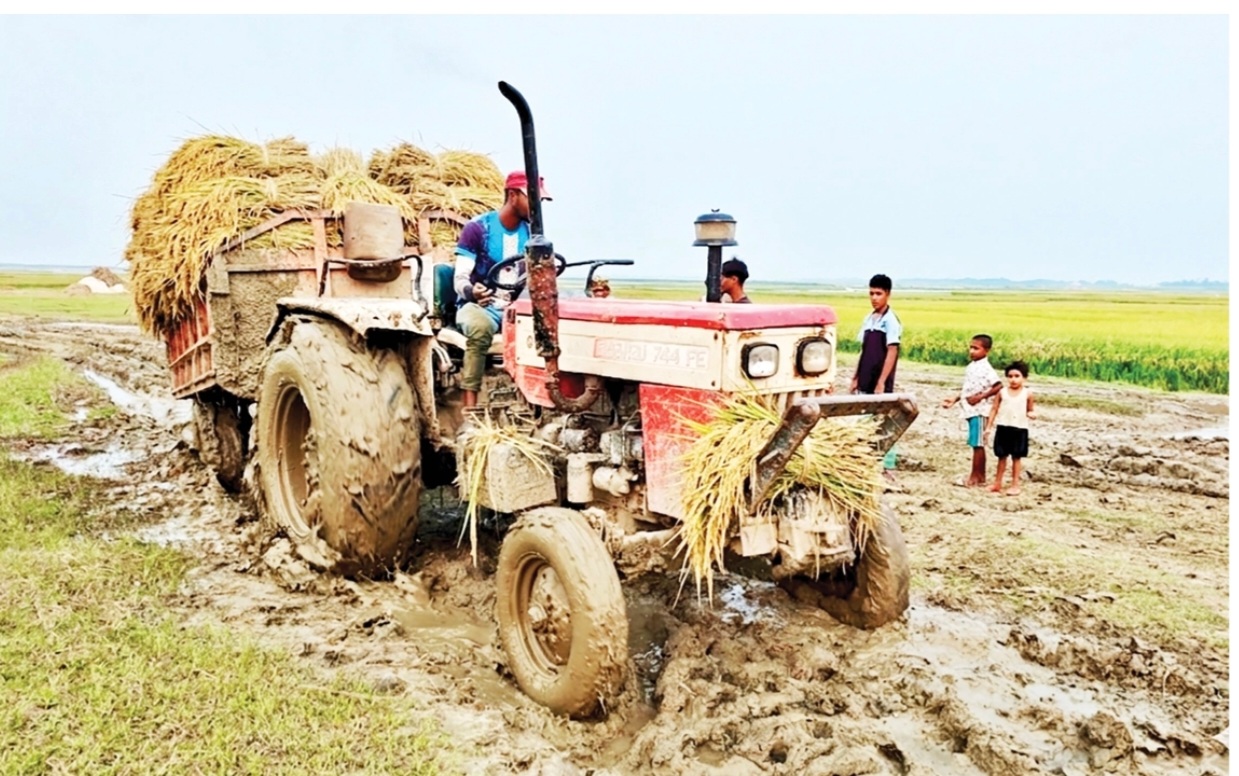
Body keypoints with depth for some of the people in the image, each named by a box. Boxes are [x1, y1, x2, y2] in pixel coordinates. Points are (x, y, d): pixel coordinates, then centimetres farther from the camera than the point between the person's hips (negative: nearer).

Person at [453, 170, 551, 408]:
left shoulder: (530, 233, 10)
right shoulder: (477, 228, -5)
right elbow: (460, 278, -10)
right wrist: (471, 292, -34)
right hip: (478, 306, -4)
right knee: (480, 328, -39)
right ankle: (470, 409, -39)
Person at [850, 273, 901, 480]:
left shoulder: (891, 320, -11)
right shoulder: (868, 319, 11)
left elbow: (892, 352, -15)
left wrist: (881, 382, -20)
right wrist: (856, 377, 13)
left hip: (881, 384, -7)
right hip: (865, 384, 7)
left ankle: (888, 468, 7)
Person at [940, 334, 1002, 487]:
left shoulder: (985, 368, -15)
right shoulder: (971, 367, 12)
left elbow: (999, 386, -22)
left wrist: (980, 397, -22)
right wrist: (954, 399, 16)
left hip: (978, 410, -9)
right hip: (970, 410, 9)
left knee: (977, 444, -3)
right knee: (977, 444, 13)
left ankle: (975, 477, 2)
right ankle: (980, 476, 19)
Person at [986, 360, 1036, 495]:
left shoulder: (1027, 393, -2)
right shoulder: (1002, 392, 0)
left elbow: (1030, 410, 8)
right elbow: (994, 409, 4)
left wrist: (1032, 414, -16)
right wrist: (988, 426, 2)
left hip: (1020, 429, -1)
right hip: (1003, 428, 1)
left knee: (1016, 457, 6)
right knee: (1002, 456, 10)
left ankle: (1015, 485, 13)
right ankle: (998, 483, 18)